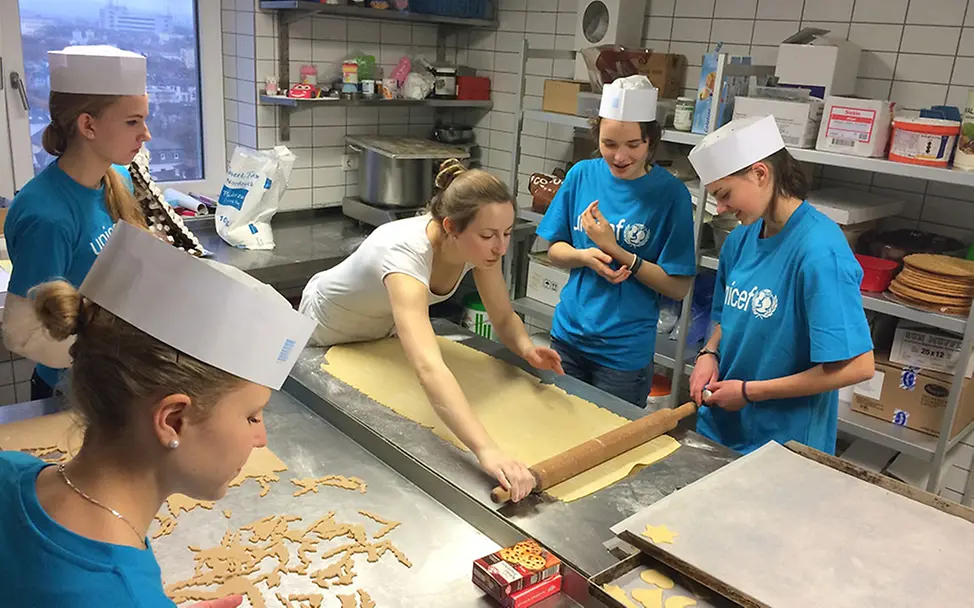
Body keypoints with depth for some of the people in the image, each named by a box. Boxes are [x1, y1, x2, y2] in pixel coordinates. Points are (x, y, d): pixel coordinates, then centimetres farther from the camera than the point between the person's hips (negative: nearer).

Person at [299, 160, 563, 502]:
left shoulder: (480, 244, -27)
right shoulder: (404, 252, -47)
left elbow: (504, 318, -13)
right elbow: (428, 368, -61)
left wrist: (525, 346, -37)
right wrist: (486, 451, -72)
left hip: (383, 331, 6)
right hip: (328, 335, -5)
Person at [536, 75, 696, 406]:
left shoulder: (670, 193, -13)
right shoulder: (582, 175, -4)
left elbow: (678, 287, -12)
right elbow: (555, 250, 4)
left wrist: (615, 250, -22)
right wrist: (585, 256, -17)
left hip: (626, 353, -3)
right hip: (567, 336, 3)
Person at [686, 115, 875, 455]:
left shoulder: (819, 251, -22)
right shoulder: (741, 239, 0)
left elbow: (858, 367, -23)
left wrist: (749, 391, -17)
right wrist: (709, 353, -6)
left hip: (782, 443, -7)